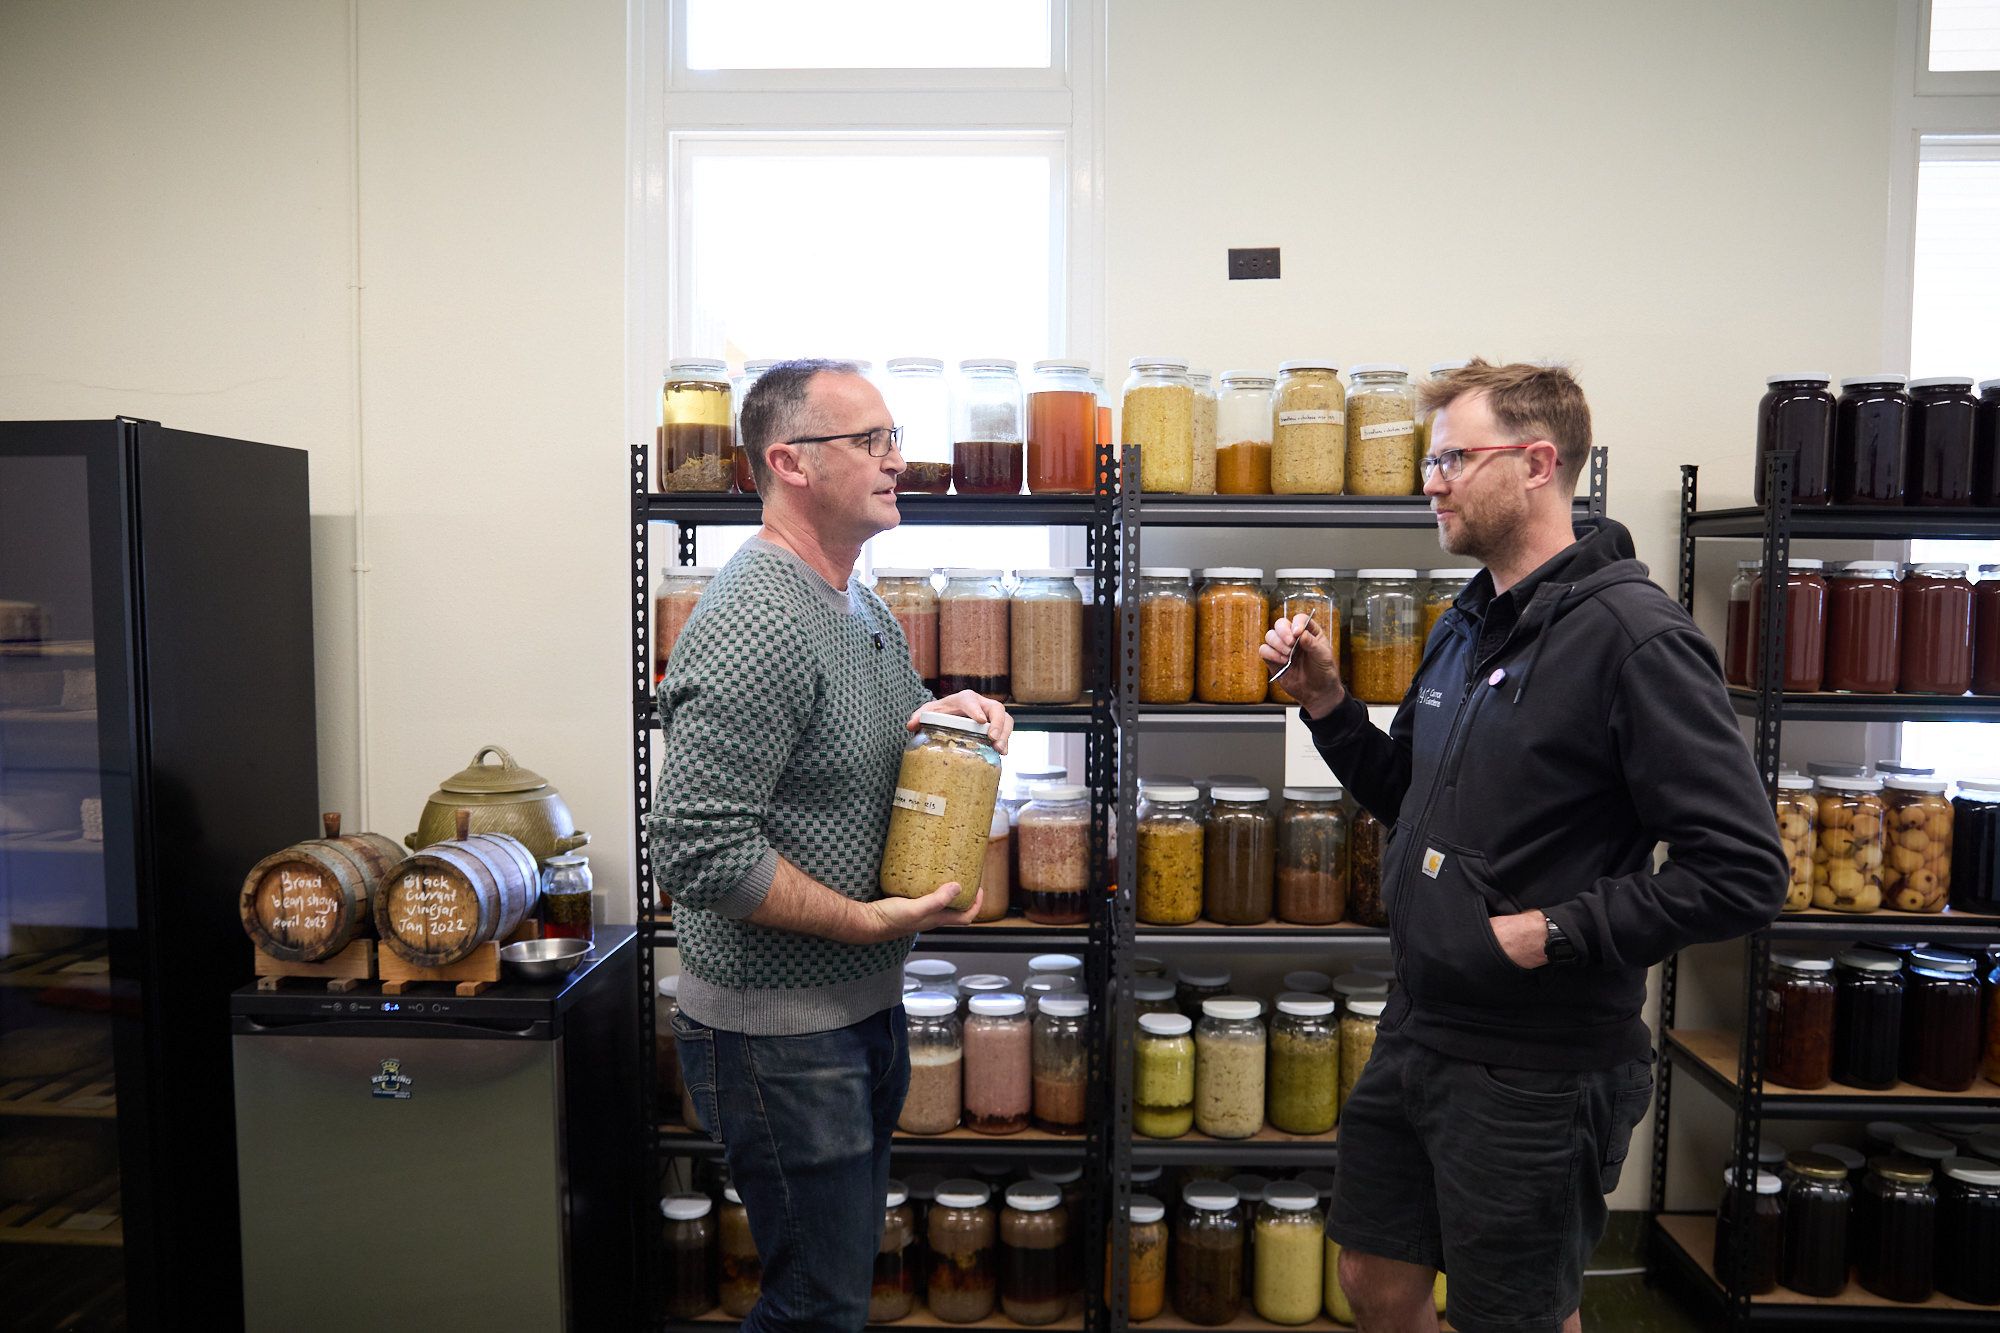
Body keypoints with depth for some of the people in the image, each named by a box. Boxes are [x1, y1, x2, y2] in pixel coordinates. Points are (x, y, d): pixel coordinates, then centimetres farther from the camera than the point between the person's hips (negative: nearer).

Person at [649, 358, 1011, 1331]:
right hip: (778, 1033, -9)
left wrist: (952, 718, 0)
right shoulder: (753, 626, -23)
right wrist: (871, 920, -22)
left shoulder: (865, 610, 8)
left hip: (865, 1007, 9)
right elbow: (696, 852, -27)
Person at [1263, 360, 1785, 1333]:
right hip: (1417, 1031, 8)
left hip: (1536, 1069, -8)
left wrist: (1551, 934, -20)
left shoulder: (1631, 635, -18)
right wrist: (1328, 703, 3)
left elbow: (1742, 875, -22)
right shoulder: (1466, 627, 8)